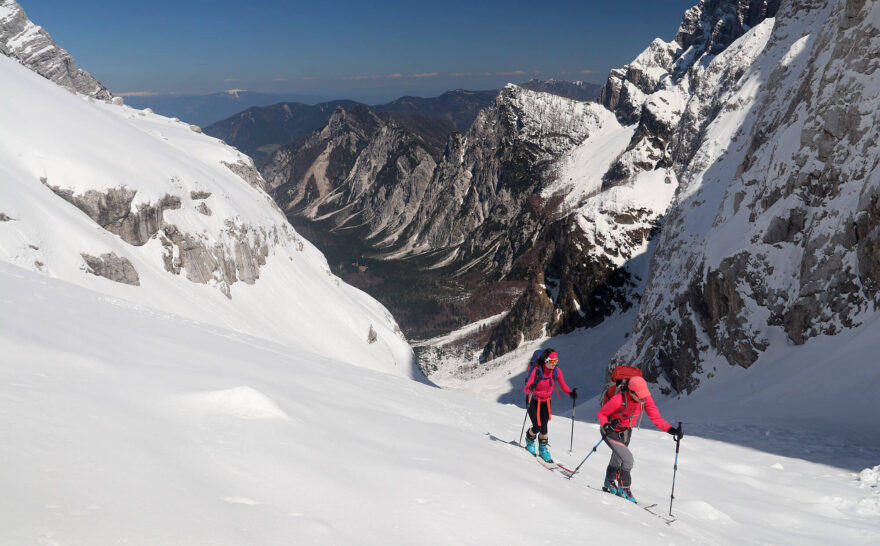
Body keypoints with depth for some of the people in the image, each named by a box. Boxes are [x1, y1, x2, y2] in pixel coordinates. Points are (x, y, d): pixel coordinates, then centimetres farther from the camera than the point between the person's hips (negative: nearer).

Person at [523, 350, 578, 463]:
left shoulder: (556, 371, -12)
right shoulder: (537, 370, -24)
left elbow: (563, 385, 1)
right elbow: (526, 390, -26)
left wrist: (570, 393, -18)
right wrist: (530, 388, -49)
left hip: (546, 402, 3)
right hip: (533, 401, -3)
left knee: (544, 428, -2)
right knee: (537, 427, -10)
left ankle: (543, 449, 22)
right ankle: (530, 439, 24)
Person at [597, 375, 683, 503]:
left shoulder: (645, 398, -20)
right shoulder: (618, 399, -34)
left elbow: (656, 418, -19)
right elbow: (601, 414, -21)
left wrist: (671, 430, -33)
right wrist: (606, 425, -41)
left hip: (626, 432, 6)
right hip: (611, 432, -6)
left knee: (617, 458, 24)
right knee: (628, 459, -17)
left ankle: (609, 484, 48)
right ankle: (624, 487, 7)